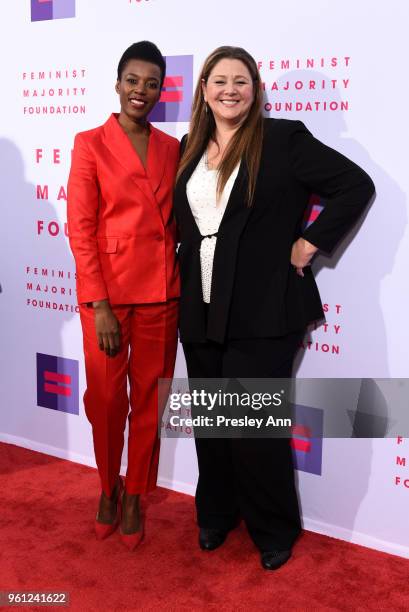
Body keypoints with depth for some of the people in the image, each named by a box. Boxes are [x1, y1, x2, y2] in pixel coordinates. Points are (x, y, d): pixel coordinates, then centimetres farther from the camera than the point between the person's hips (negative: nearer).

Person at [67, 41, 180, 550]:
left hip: (159, 291, 3)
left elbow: (176, 220, 12)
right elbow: (80, 228, -7)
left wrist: (178, 289, 3)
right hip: (106, 291, -3)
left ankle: (135, 497, 26)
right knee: (105, 398, 8)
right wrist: (99, 304, -13)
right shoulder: (91, 144, -3)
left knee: (149, 399, 9)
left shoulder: (172, 149, 8)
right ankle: (108, 486, 32)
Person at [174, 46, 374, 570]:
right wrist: (183, 263, 11)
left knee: (257, 428, 0)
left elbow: (356, 185, -8)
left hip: (263, 311, -5)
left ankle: (275, 530, 22)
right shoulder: (190, 148, 11)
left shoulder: (284, 138, -5)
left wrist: (311, 243, -10)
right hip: (200, 311, 6)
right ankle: (215, 514, 35)